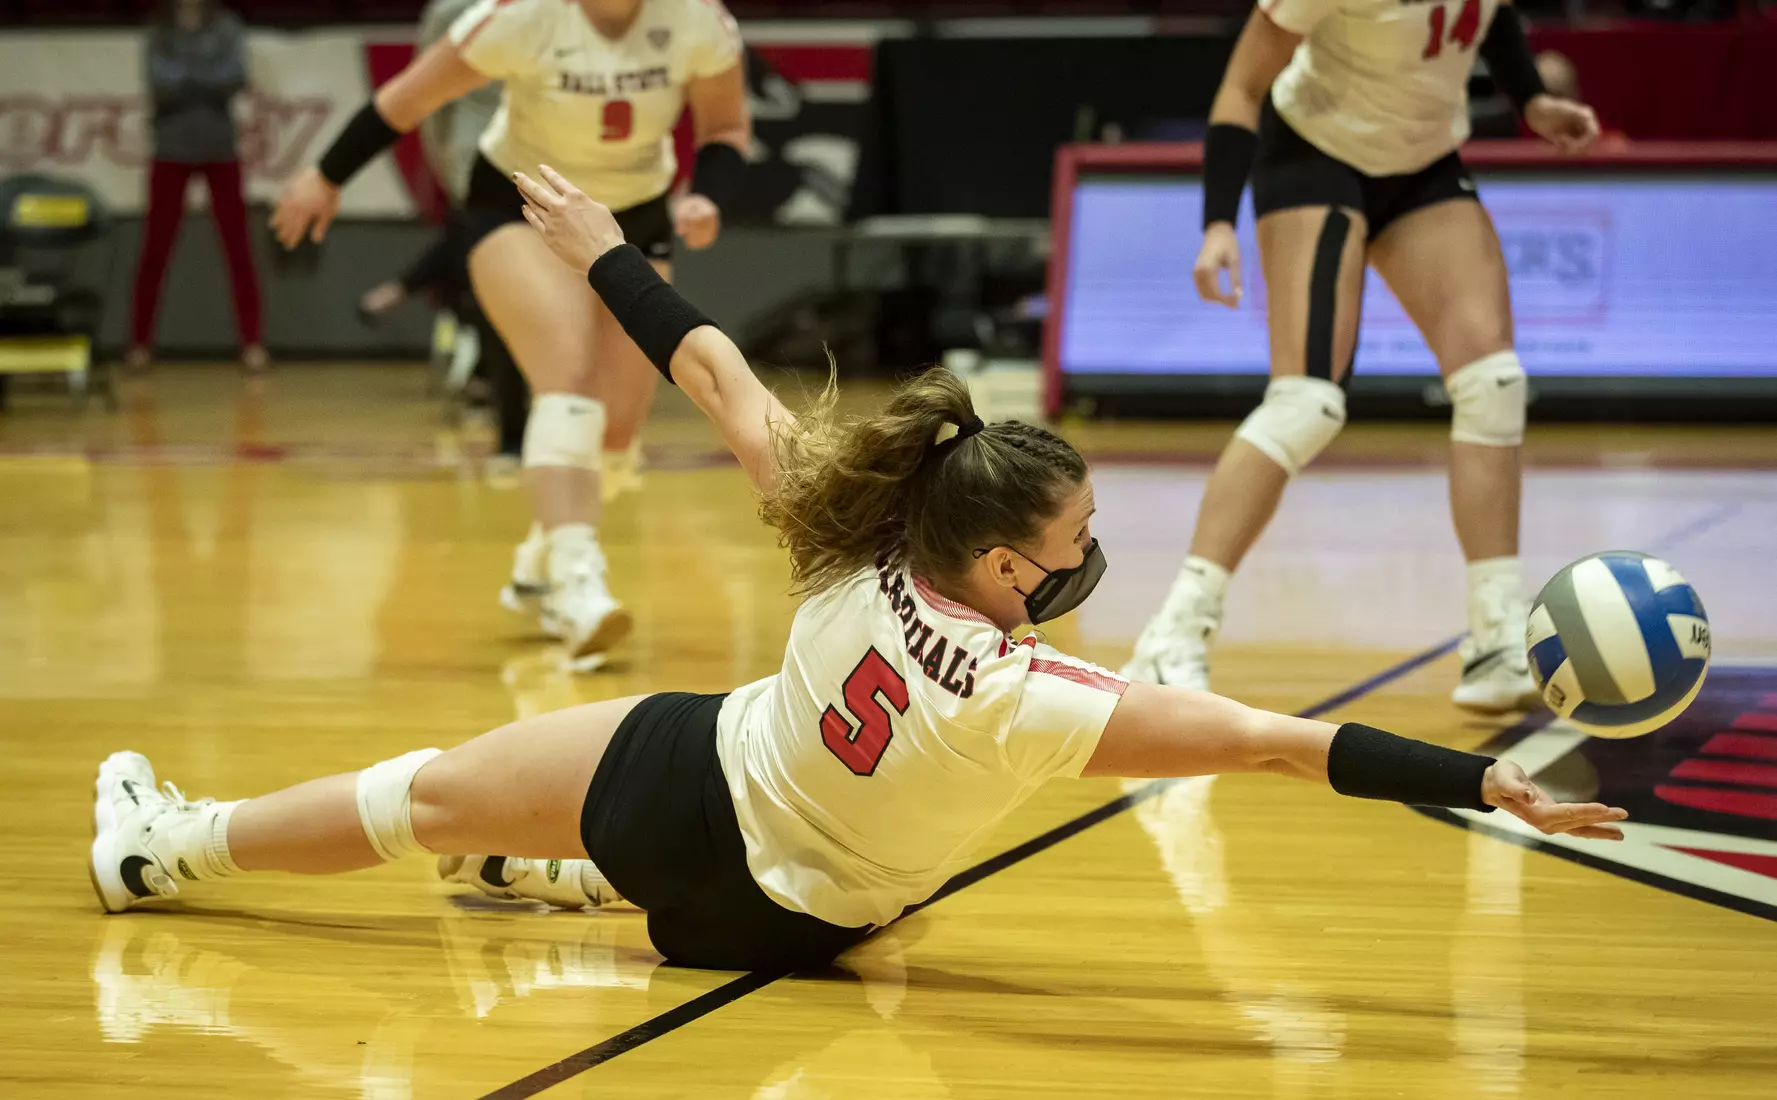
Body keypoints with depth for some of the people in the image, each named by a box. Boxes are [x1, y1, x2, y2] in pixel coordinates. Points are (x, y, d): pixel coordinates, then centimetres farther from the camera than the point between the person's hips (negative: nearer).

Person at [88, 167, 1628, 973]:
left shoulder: (857, 553, -26)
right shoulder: (1024, 701, -36)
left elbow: (721, 379, -13)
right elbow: (1273, 740, -41)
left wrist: (605, 254, 0)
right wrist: (1489, 783, -43)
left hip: (682, 772, 1)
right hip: (768, 914, -1)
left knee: (428, 790, 24)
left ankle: (169, 843, 44)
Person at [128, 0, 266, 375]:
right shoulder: (158, 33, 2)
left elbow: (236, 79, -11)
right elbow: (160, 84, -11)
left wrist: (185, 78, -9)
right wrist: (209, 81, -11)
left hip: (220, 152, 0)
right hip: (171, 153, 0)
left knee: (238, 249, -2)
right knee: (155, 251, 2)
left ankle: (253, 342, -1)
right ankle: (140, 343, 8)